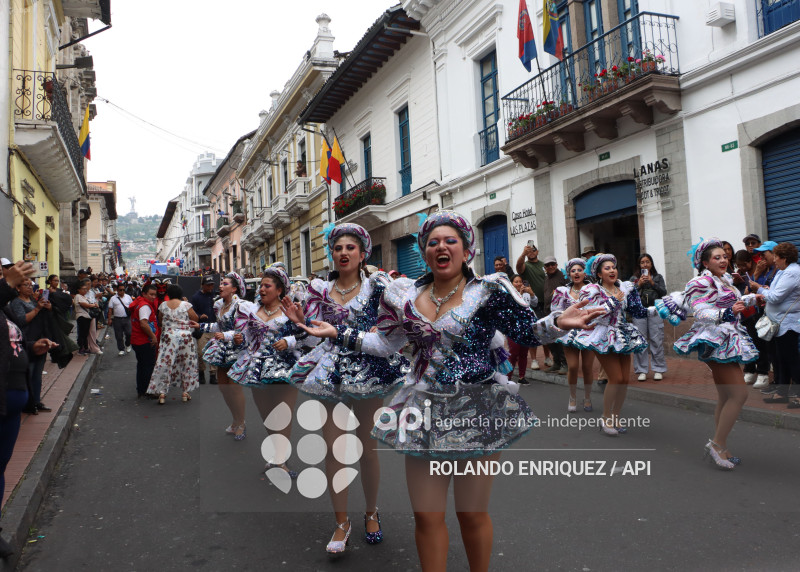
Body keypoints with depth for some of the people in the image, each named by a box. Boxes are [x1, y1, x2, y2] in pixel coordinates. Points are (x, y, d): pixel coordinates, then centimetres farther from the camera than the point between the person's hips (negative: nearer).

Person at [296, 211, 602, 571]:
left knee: (472, 513, 10)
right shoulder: (406, 296, 6)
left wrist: (558, 323, -22)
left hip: (477, 413, -3)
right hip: (423, 412, 3)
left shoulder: (489, 291, -5)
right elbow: (385, 344, 15)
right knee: (426, 516, 9)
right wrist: (338, 333, 11)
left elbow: (527, 333, -3)